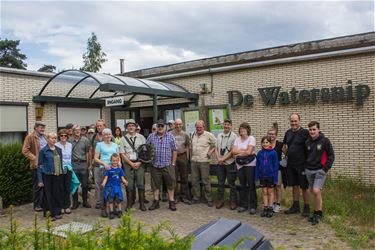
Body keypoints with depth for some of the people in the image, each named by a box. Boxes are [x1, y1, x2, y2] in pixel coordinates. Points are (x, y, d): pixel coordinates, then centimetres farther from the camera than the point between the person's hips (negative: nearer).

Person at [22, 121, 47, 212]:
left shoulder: (44, 137, 16)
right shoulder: (30, 137, -5)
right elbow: (25, 151, -11)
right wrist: (34, 158, -17)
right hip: (37, 166, -6)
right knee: (37, 186, 2)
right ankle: (36, 205, 12)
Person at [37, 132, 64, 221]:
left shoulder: (59, 150, 11)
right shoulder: (43, 150, -3)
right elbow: (40, 165, -4)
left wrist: (62, 173, 11)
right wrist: (40, 180, -8)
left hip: (58, 176, 4)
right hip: (48, 176, -4)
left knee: (58, 194, 5)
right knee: (48, 196, 2)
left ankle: (57, 212, 16)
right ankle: (50, 214, 13)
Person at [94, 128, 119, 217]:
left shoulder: (115, 145, 16)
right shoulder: (99, 144, 5)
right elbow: (95, 158, 1)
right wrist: (104, 163, -13)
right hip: (103, 169, -3)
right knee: (103, 189, -2)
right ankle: (103, 209, 9)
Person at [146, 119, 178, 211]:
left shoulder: (170, 136, 3)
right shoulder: (151, 136, 6)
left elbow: (174, 150, 3)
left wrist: (173, 163, -1)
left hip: (168, 165, -1)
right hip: (155, 165, 1)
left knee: (170, 183, 2)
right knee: (155, 184, 9)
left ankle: (172, 202, 14)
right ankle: (156, 202, 21)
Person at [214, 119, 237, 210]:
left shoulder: (234, 136, -8)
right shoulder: (219, 135, 9)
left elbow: (232, 151, -12)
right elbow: (217, 148, 11)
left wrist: (223, 159, -13)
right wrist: (218, 158, -5)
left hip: (230, 163, -5)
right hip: (220, 163, 5)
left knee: (231, 183, 4)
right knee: (220, 183, 12)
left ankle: (233, 201, 15)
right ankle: (220, 200, 23)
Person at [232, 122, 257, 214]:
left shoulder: (251, 138, -6)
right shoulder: (237, 139, 11)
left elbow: (248, 152, -16)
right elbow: (233, 151, 0)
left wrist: (238, 153, -4)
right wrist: (243, 150, -9)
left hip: (250, 164, -5)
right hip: (240, 165, 5)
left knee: (251, 185, 0)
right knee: (242, 186, 11)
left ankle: (253, 206, 9)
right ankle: (243, 205, 21)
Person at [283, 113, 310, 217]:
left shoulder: (305, 132, -10)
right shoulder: (288, 133, 10)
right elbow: (284, 145, 22)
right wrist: (285, 152, 3)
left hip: (302, 164, -6)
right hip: (290, 164, 6)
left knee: (304, 187, 3)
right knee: (294, 185, 15)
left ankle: (307, 208, 15)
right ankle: (295, 206, 26)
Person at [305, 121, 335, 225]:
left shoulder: (325, 141, -6)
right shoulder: (307, 142, 7)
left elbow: (331, 155, -5)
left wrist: (325, 168, -11)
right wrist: (305, 167, 8)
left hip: (320, 170, -5)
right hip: (309, 170, 5)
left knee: (316, 191, -16)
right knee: (313, 192, 11)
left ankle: (317, 213, 0)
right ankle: (319, 213, 25)